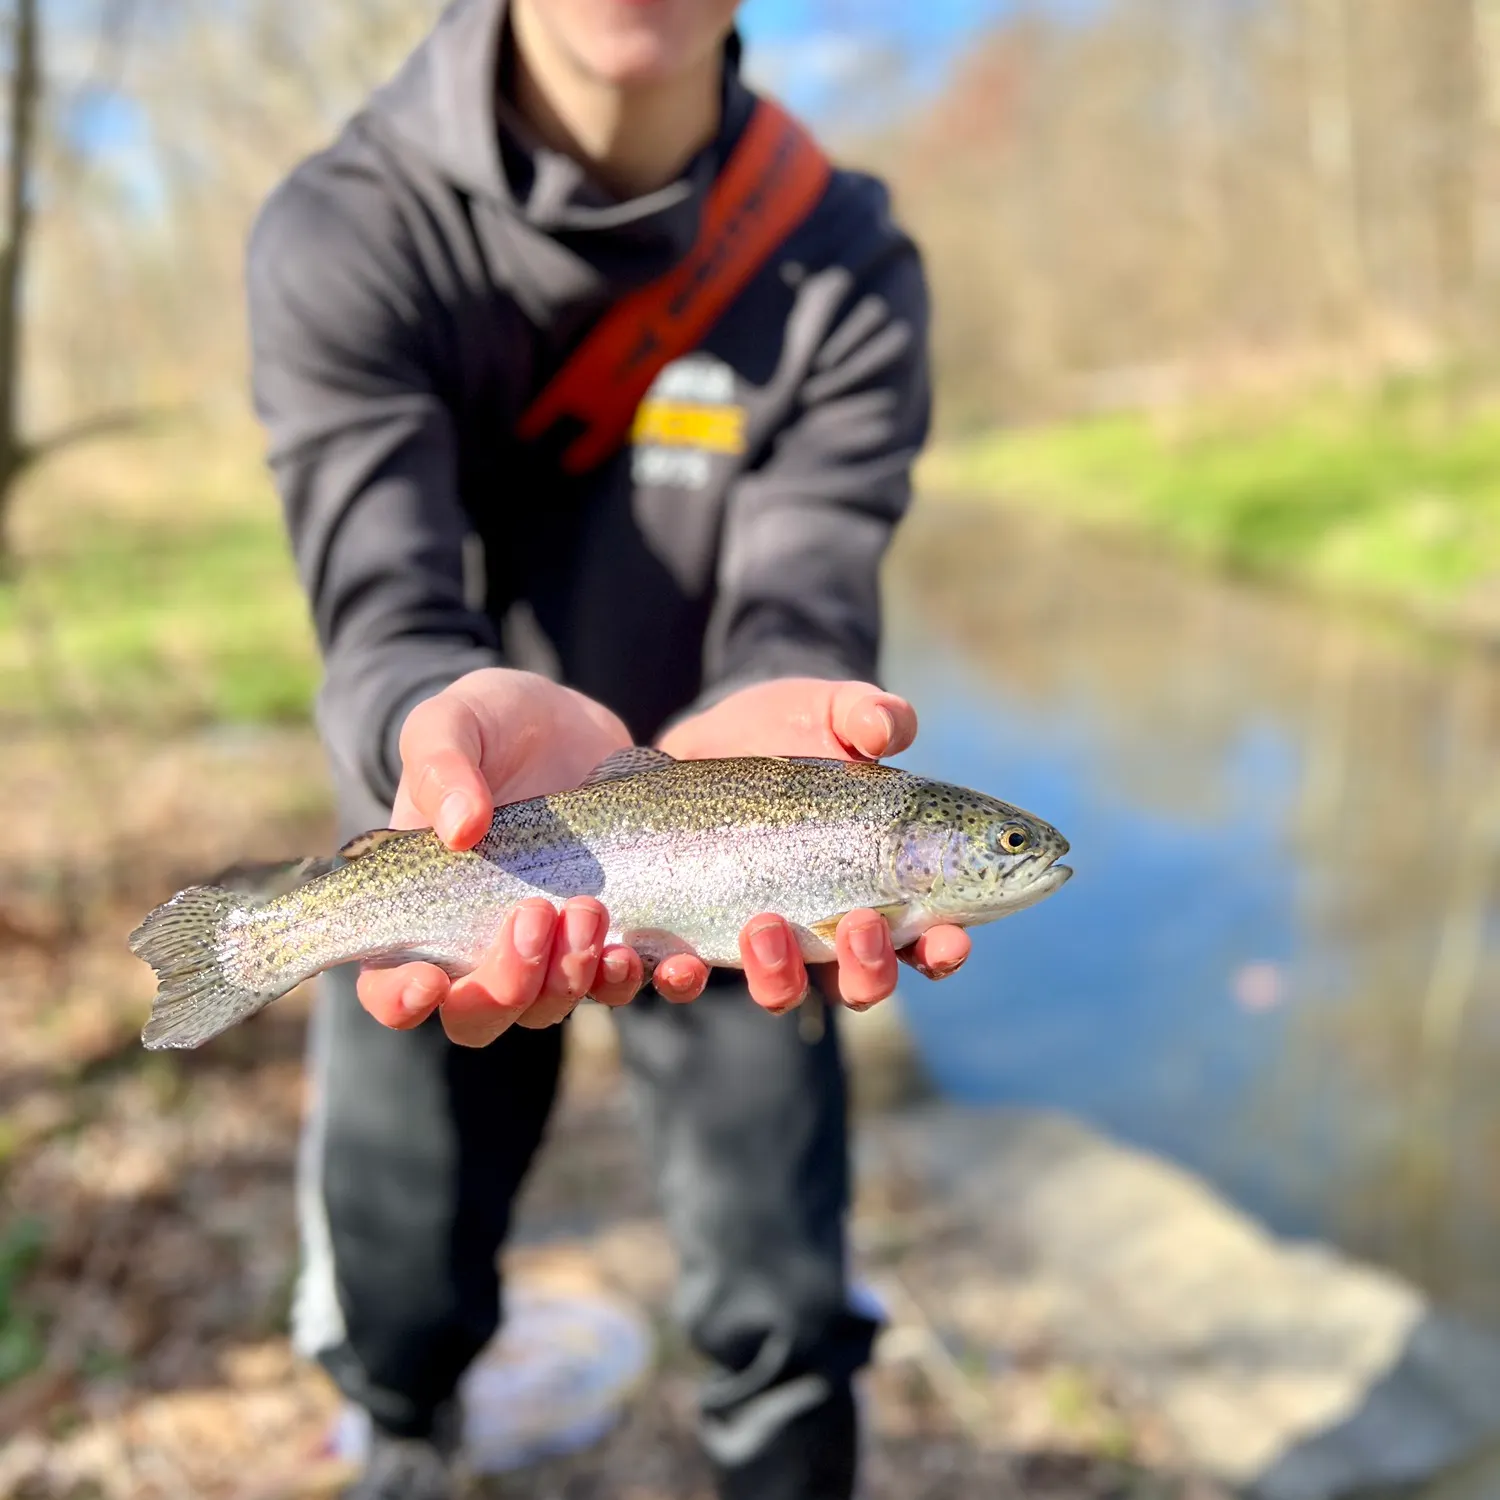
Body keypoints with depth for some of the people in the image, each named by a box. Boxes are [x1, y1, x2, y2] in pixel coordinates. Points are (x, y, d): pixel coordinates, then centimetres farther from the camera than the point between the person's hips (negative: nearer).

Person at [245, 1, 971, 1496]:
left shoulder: (844, 266, -14)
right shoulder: (339, 234, -17)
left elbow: (803, 608, -23)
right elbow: (385, 608, -28)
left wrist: (749, 738, -46)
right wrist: (473, 721, -51)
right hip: (435, 839, 0)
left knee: (786, 1323, 5)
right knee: (391, 1296, 17)